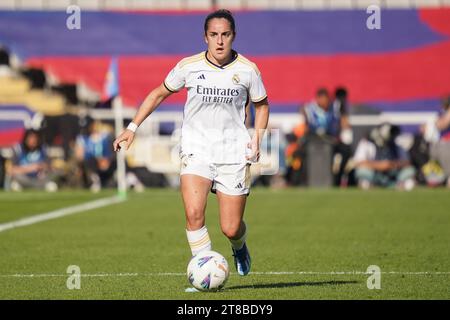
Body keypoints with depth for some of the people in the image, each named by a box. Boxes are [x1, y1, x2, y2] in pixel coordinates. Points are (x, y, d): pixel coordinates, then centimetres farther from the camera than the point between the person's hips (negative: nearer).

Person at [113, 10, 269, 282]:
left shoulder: (248, 70, -2)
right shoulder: (189, 66, -3)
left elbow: (262, 104, 15)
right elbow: (159, 94, 12)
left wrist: (257, 139, 1)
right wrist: (132, 128, 6)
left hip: (234, 154, 0)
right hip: (196, 150, 0)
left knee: (231, 229, 1)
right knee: (194, 213, -24)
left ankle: (239, 248, 38)